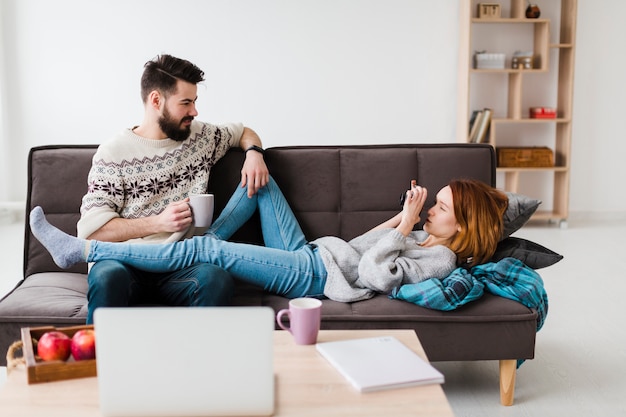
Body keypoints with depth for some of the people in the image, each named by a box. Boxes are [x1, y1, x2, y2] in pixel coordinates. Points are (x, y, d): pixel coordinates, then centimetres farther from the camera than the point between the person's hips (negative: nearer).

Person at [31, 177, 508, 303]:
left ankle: (81, 250, -9)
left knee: (202, 249, -17)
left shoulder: (439, 258, -12)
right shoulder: (420, 236, 15)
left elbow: (370, 272, -26)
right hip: (309, 251, 9)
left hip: (312, 274, -9)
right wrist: (403, 217, 10)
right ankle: (209, 239, 14)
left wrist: (404, 224, -20)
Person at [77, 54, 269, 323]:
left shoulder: (200, 136, 14)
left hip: (176, 266, 2)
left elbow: (243, 132, 34)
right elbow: (91, 229, -6)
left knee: (216, 279, -33)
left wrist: (254, 152, 10)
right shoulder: (114, 152, 1)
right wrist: (158, 223, -16)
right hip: (123, 262, -2)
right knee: (109, 276, -39)